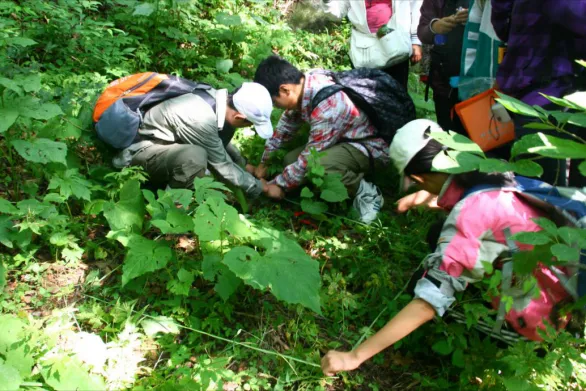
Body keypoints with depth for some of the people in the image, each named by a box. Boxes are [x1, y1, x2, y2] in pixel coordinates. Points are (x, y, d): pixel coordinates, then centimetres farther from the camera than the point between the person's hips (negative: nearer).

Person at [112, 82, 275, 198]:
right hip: (145, 150, -9)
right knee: (196, 156, -37)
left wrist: (243, 164, 11)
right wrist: (257, 188, -10)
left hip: (170, 141, 9)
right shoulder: (201, 119, -35)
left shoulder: (219, 98, -11)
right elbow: (221, 164, -21)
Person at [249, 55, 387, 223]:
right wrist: (264, 162, 14)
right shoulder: (305, 83, -8)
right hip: (347, 138, 9)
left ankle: (366, 192, -9)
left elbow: (310, 158, -25)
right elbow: (287, 124, 8)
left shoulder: (326, 108, -35)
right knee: (290, 160, -2)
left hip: (373, 145, -9)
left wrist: (279, 185, -10)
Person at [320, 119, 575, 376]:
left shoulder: (466, 218, -27)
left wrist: (355, 356, -26)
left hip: (551, 314, -7)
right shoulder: (495, 172, -6)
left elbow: (429, 301, -29)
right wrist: (423, 199, 37)